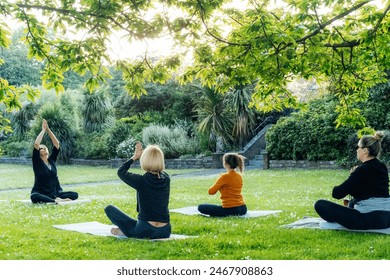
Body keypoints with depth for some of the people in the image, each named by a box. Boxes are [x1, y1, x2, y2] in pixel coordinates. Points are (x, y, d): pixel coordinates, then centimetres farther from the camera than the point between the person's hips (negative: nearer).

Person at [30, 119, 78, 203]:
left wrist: (48, 129, 1)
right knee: (34, 197, -40)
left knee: (74, 194, -17)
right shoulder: (37, 162, -1)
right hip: (41, 193, -4)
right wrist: (43, 130, -6)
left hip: (55, 193, 5)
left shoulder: (52, 160, 11)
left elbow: (56, 143, 4)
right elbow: (36, 144, -15)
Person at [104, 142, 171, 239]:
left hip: (144, 232, -4)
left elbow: (121, 171, 7)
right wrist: (144, 154, 29)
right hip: (165, 232, 5)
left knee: (109, 208, 9)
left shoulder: (142, 181, -13)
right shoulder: (166, 179, -1)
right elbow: (160, 171, 26)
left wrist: (135, 157, 17)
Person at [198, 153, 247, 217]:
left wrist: (218, 187, 7)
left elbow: (211, 191, -11)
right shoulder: (239, 176, 6)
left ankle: (227, 216, -4)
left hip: (230, 210, -9)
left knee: (201, 207, 1)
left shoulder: (225, 177, -16)